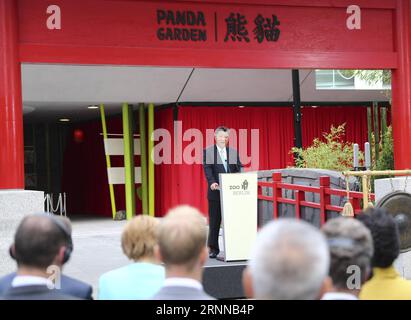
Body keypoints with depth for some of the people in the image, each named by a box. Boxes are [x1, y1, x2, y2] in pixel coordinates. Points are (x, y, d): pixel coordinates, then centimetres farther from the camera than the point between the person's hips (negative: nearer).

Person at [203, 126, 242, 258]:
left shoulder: (233, 152, 14)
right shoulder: (208, 151, 5)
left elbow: (239, 169, 7)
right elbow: (207, 169, -7)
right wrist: (212, 182, -23)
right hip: (216, 192, -2)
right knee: (215, 221, 2)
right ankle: (213, 249, 9)